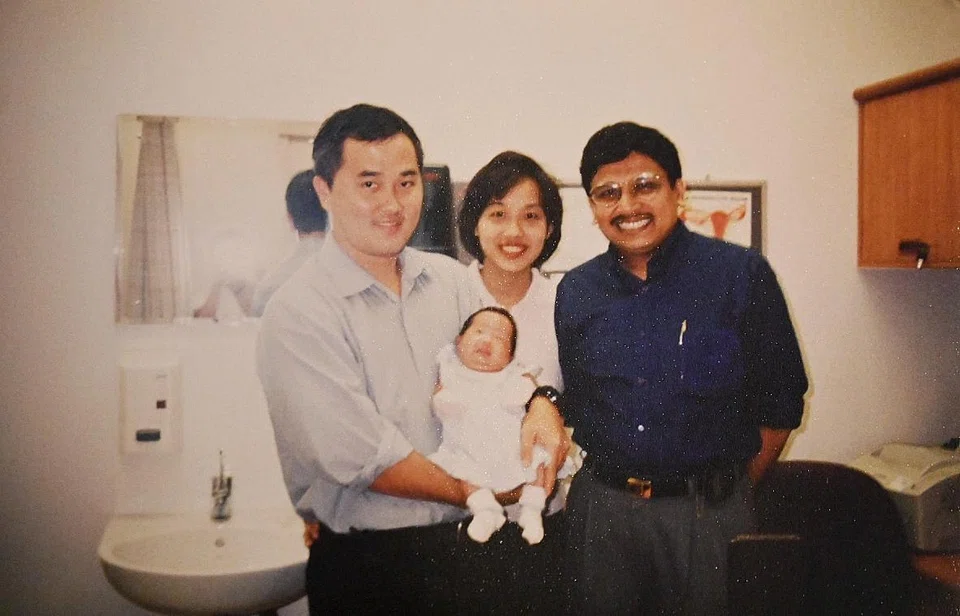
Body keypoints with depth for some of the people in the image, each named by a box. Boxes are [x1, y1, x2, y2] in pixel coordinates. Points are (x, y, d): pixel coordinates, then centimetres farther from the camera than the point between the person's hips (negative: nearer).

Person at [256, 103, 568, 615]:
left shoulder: (449, 277, 4)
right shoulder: (298, 313, -16)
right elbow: (360, 456, -20)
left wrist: (541, 403, -9)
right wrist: (474, 492, -12)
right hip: (371, 567, -5)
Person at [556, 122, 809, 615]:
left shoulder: (742, 274, -7)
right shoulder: (573, 291, 3)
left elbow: (781, 400, -2)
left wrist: (733, 488, 1)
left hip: (707, 511, -3)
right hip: (600, 506, 3)